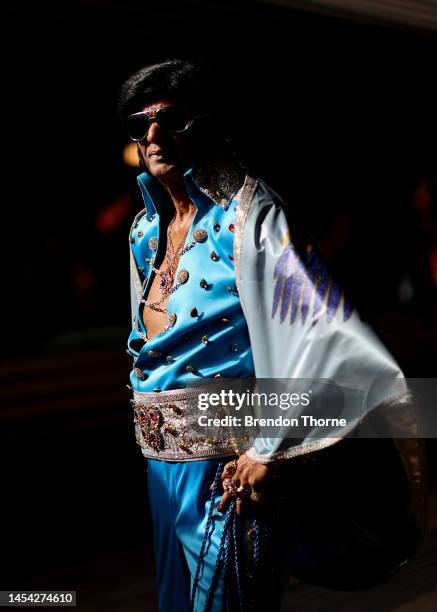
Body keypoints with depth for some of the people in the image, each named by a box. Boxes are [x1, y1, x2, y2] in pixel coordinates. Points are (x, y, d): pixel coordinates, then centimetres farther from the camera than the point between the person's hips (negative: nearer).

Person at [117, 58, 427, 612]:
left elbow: (323, 337, -24)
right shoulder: (145, 228, 9)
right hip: (161, 459, 8)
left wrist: (269, 453, -24)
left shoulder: (246, 217, -15)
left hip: (227, 462, -8)